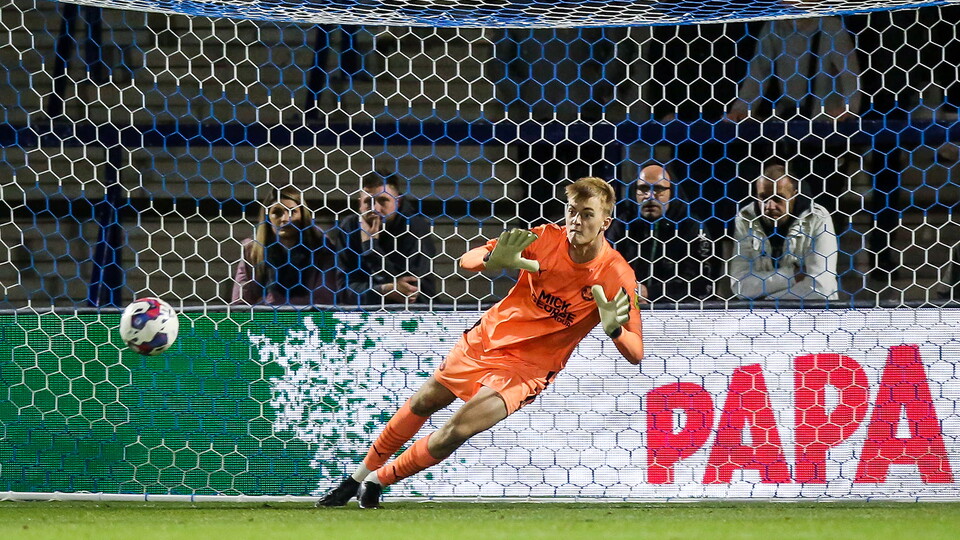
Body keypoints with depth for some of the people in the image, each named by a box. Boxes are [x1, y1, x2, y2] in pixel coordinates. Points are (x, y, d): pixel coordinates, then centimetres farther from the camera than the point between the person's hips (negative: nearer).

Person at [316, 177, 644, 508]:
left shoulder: (616, 275, -23)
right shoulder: (547, 238, -17)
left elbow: (635, 354, -24)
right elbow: (467, 260, -15)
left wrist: (614, 328, -46)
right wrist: (493, 261, -39)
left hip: (525, 367, -4)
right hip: (488, 337, 4)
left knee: (455, 432, -17)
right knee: (423, 403, 20)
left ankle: (378, 481, 8)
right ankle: (360, 475, 43)